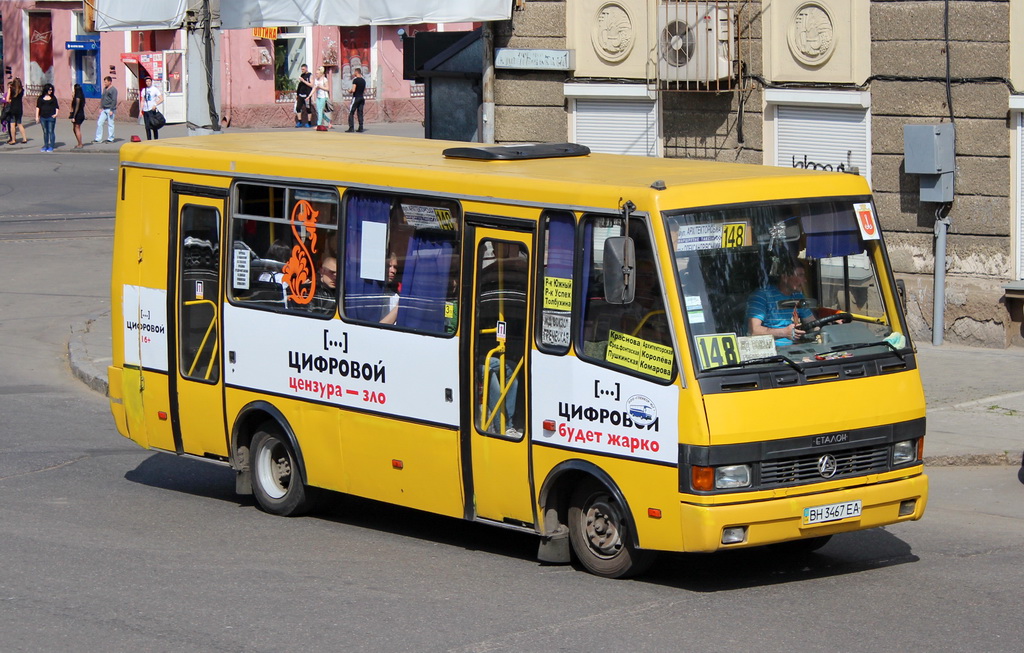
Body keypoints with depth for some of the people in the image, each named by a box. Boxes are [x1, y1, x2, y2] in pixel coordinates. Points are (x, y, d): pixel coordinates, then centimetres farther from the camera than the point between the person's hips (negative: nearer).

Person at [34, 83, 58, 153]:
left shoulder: (53, 98, 6)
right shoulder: (41, 98, 7)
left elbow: (56, 106, 9)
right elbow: (38, 107, 9)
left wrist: (56, 114, -5)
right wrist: (37, 116, 5)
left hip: (51, 117, -2)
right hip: (43, 117, 2)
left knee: (51, 132, -4)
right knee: (45, 132, 8)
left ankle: (51, 147, 0)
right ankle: (45, 146, 15)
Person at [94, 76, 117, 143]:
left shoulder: (113, 90, -8)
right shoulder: (105, 89, 15)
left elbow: (114, 100, -13)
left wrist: (111, 110, -17)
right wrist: (101, 107, 11)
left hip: (109, 109, -8)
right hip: (104, 110, 8)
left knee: (110, 124, -1)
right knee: (99, 123, 2)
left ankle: (110, 139, 6)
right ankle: (98, 138, 6)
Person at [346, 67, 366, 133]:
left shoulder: (355, 80, -13)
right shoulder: (363, 80, 9)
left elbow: (353, 90, -19)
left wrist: (350, 91, 2)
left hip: (356, 97, -7)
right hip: (362, 98, 7)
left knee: (351, 113, -2)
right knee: (360, 113, 8)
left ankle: (351, 128, -9)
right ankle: (361, 128, 3)